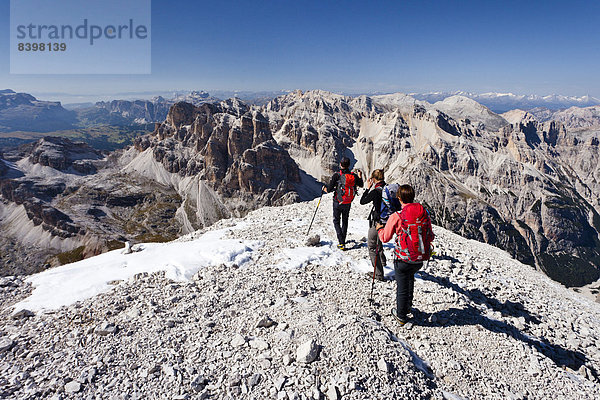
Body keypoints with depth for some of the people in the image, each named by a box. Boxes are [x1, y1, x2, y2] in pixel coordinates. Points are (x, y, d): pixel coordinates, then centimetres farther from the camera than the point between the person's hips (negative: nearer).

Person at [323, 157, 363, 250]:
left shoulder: (337, 175, -16)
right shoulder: (354, 176, -4)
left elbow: (329, 189, -16)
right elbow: (361, 185, 14)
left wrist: (324, 189, 6)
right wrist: (360, 176, 30)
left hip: (338, 202, -4)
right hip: (348, 203, 4)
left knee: (336, 221, 8)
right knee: (345, 221, 21)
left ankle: (341, 243, -5)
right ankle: (342, 241, 30)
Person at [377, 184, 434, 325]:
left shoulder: (396, 217, -17)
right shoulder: (425, 213, -4)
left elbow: (385, 238, -6)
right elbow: (430, 237, 7)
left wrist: (379, 229, 15)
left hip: (403, 259, -5)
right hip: (420, 259, 5)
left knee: (402, 287, 12)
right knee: (410, 276, 32)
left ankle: (401, 315, 30)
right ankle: (408, 305, 43)